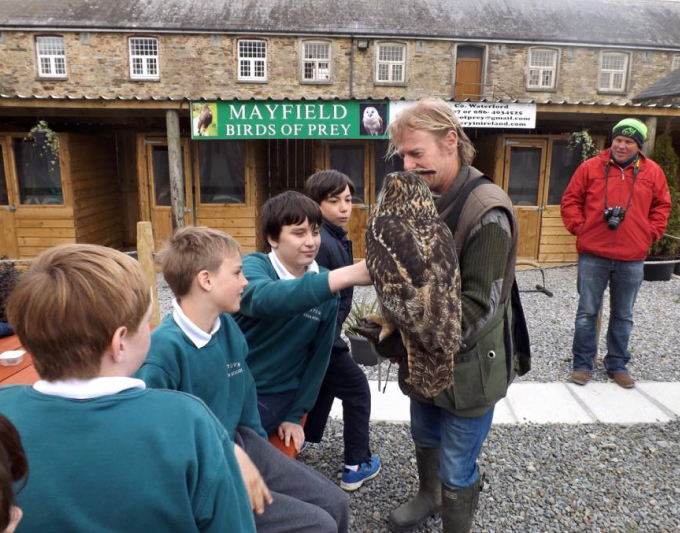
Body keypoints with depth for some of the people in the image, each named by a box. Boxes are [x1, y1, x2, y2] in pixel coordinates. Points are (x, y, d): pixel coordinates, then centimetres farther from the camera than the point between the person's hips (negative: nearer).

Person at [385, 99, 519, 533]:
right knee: (425, 438, 28)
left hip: (467, 364, -7)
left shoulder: (487, 211, -23)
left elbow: (478, 305, -25)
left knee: (456, 470, 9)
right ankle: (428, 497, 55)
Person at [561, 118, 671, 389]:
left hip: (632, 258, 2)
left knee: (623, 316, 12)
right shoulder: (590, 167, 1)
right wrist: (580, 227, -5)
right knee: (587, 312, 4)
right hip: (593, 254, -2)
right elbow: (570, 200, 5)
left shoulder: (652, 172, 6)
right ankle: (582, 364, 16)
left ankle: (617, 364, 26)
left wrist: (650, 233, 3)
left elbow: (661, 206, 14)